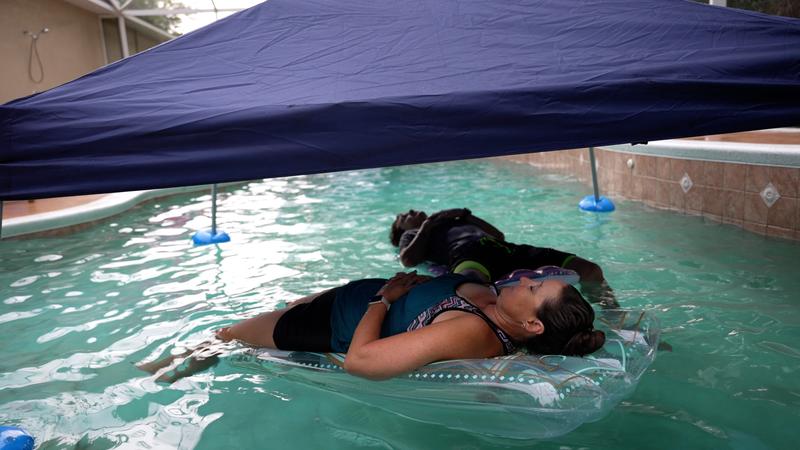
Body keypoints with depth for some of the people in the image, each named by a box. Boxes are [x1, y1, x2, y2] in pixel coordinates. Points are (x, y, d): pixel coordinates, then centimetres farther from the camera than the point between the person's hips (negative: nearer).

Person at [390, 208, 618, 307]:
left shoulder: (454, 223, 46)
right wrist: (427, 226, 19)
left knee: (590, 270, -9)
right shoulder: (411, 236, 33)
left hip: (505, 250, 6)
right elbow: (408, 260, 9)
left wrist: (466, 216, 34)